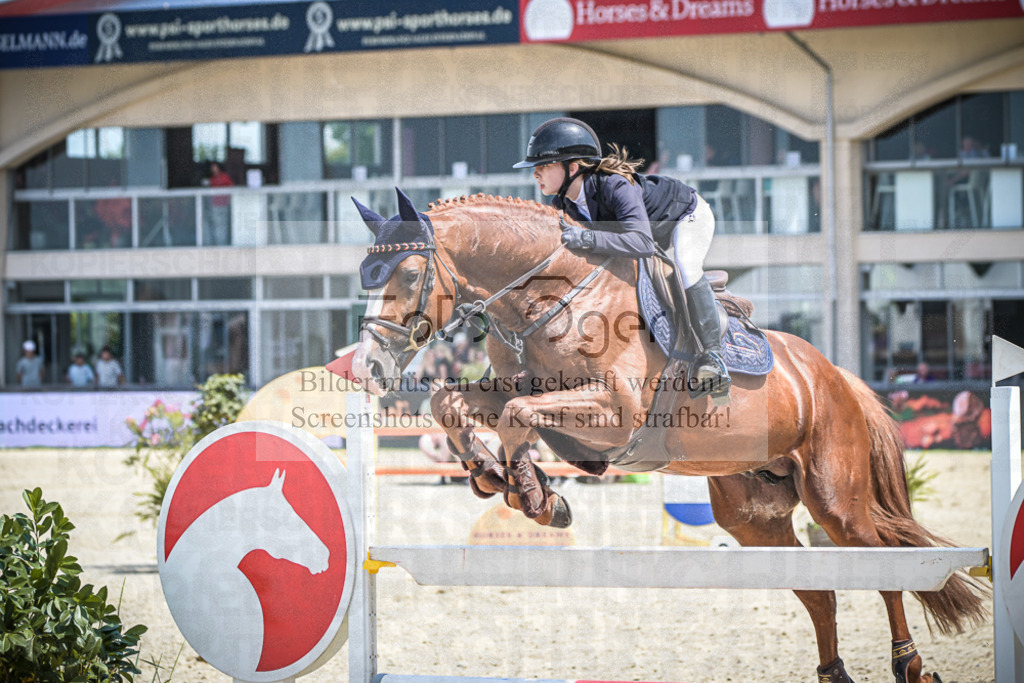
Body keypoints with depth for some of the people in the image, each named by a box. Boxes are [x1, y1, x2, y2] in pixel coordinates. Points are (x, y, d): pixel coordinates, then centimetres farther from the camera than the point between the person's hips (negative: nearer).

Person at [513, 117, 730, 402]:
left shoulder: (615, 186, -43)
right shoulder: (563, 201, -19)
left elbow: (642, 243, -56)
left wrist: (586, 238, -64)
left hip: (689, 215, -9)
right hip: (648, 223, 9)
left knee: (685, 268, -34)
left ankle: (712, 356, -24)